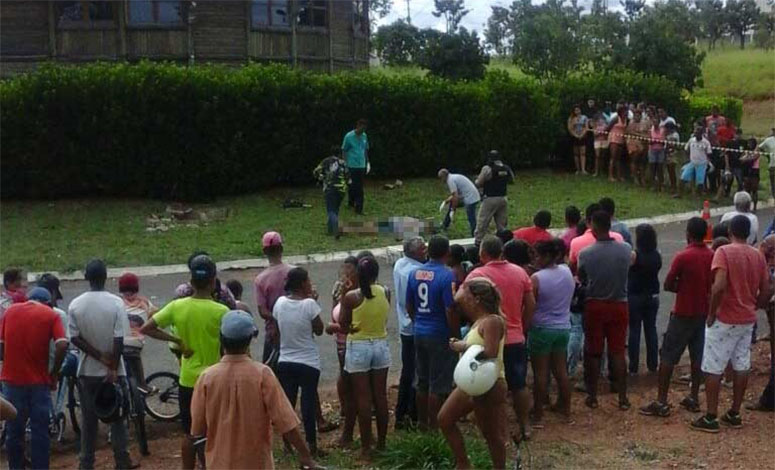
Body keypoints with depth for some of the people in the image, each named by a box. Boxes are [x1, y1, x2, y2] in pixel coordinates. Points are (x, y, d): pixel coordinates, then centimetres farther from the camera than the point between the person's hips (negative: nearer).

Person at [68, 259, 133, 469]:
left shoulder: (75, 304, -5)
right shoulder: (116, 303, -12)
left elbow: (75, 338, -7)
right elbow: (119, 339, -15)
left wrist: (99, 356, -6)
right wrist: (113, 367, -10)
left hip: (87, 370, 2)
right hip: (113, 371, -2)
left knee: (88, 419, 11)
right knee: (117, 417, 8)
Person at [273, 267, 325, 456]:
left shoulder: (280, 303, -4)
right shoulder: (309, 304, -17)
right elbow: (319, 330, -7)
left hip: (285, 362, 4)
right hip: (308, 362, -4)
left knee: (287, 403, 11)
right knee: (308, 402, 6)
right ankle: (311, 444, 12)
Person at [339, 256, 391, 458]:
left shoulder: (351, 297, -15)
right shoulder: (385, 293, -4)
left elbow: (343, 327, -6)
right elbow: (383, 319, 5)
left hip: (358, 348, -3)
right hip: (381, 346, 4)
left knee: (363, 398, 3)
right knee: (380, 396, 13)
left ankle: (366, 447, 8)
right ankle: (381, 443, 23)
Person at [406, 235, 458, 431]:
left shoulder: (415, 273, 2)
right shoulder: (447, 275, -18)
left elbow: (409, 305, 9)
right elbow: (450, 311, -19)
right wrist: (457, 337, -9)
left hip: (419, 333, 6)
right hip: (440, 335, -6)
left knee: (422, 382, 17)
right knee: (438, 385, 4)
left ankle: (422, 422, 27)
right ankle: (433, 426, 10)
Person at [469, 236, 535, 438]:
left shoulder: (477, 275, -12)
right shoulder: (520, 272, 4)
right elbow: (531, 304, 6)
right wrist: (523, 327, 15)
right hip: (516, 339, 4)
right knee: (519, 385, 16)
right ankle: (524, 426, 25)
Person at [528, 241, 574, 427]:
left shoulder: (536, 278, -18)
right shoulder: (567, 272, 0)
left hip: (542, 329, -5)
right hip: (563, 328, 5)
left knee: (540, 373, 3)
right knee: (561, 371, 15)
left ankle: (538, 415, 9)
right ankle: (565, 409, 25)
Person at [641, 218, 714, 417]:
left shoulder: (683, 256, -17)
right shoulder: (712, 256, 0)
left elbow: (668, 285, -13)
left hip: (683, 314, -6)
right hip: (704, 313, 6)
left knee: (668, 357, 0)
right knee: (698, 356, 14)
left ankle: (661, 402, 0)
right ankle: (694, 398, 21)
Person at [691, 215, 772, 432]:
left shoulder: (724, 252, -14)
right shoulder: (758, 255, 5)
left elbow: (719, 286, -26)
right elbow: (766, 291, 6)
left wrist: (712, 313, -15)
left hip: (724, 319, -6)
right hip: (748, 319, 6)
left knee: (713, 369, 1)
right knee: (741, 367, 14)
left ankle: (710, 418, 4)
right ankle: (734, 414, 22)